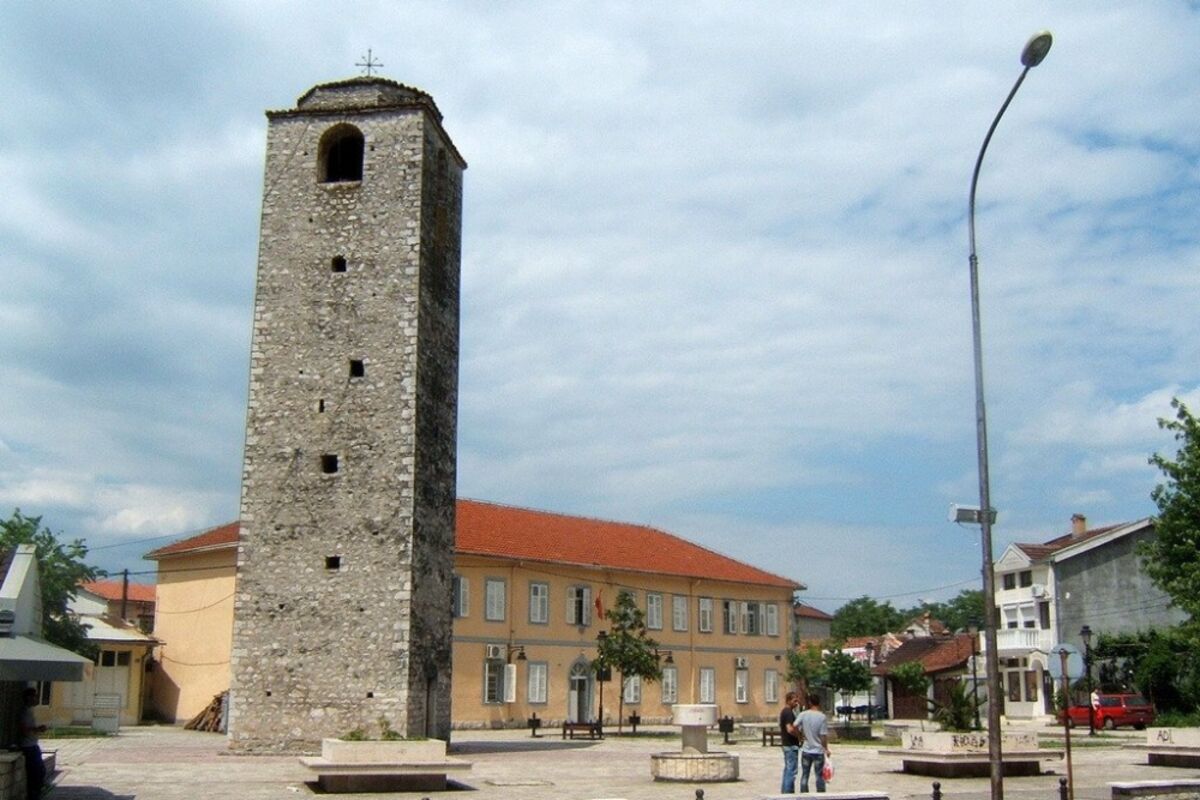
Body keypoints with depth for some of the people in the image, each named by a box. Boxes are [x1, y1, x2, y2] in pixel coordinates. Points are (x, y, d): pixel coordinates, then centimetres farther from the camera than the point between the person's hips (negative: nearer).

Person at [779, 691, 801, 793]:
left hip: (786, 744, 10)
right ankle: (788, 792, -6)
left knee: (788, 769, 16)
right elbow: (790, 729, -27)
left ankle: (784, 791, 21)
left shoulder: (784, 712, 14)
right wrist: (799, 735, -12)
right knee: (791, 770, -7)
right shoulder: (789, 713, -17)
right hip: (791, 745, -10)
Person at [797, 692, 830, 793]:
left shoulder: (803, 715, -6)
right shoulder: (822, 717, -11)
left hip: (806, 751, 2)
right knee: (820, 776, 7)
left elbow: (794, 727, -14)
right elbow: (824, 736, -11)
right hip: (818, 751, -2)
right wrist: (826, 749, 3)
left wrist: (800, 735, 4)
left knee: (804, 775, 11)